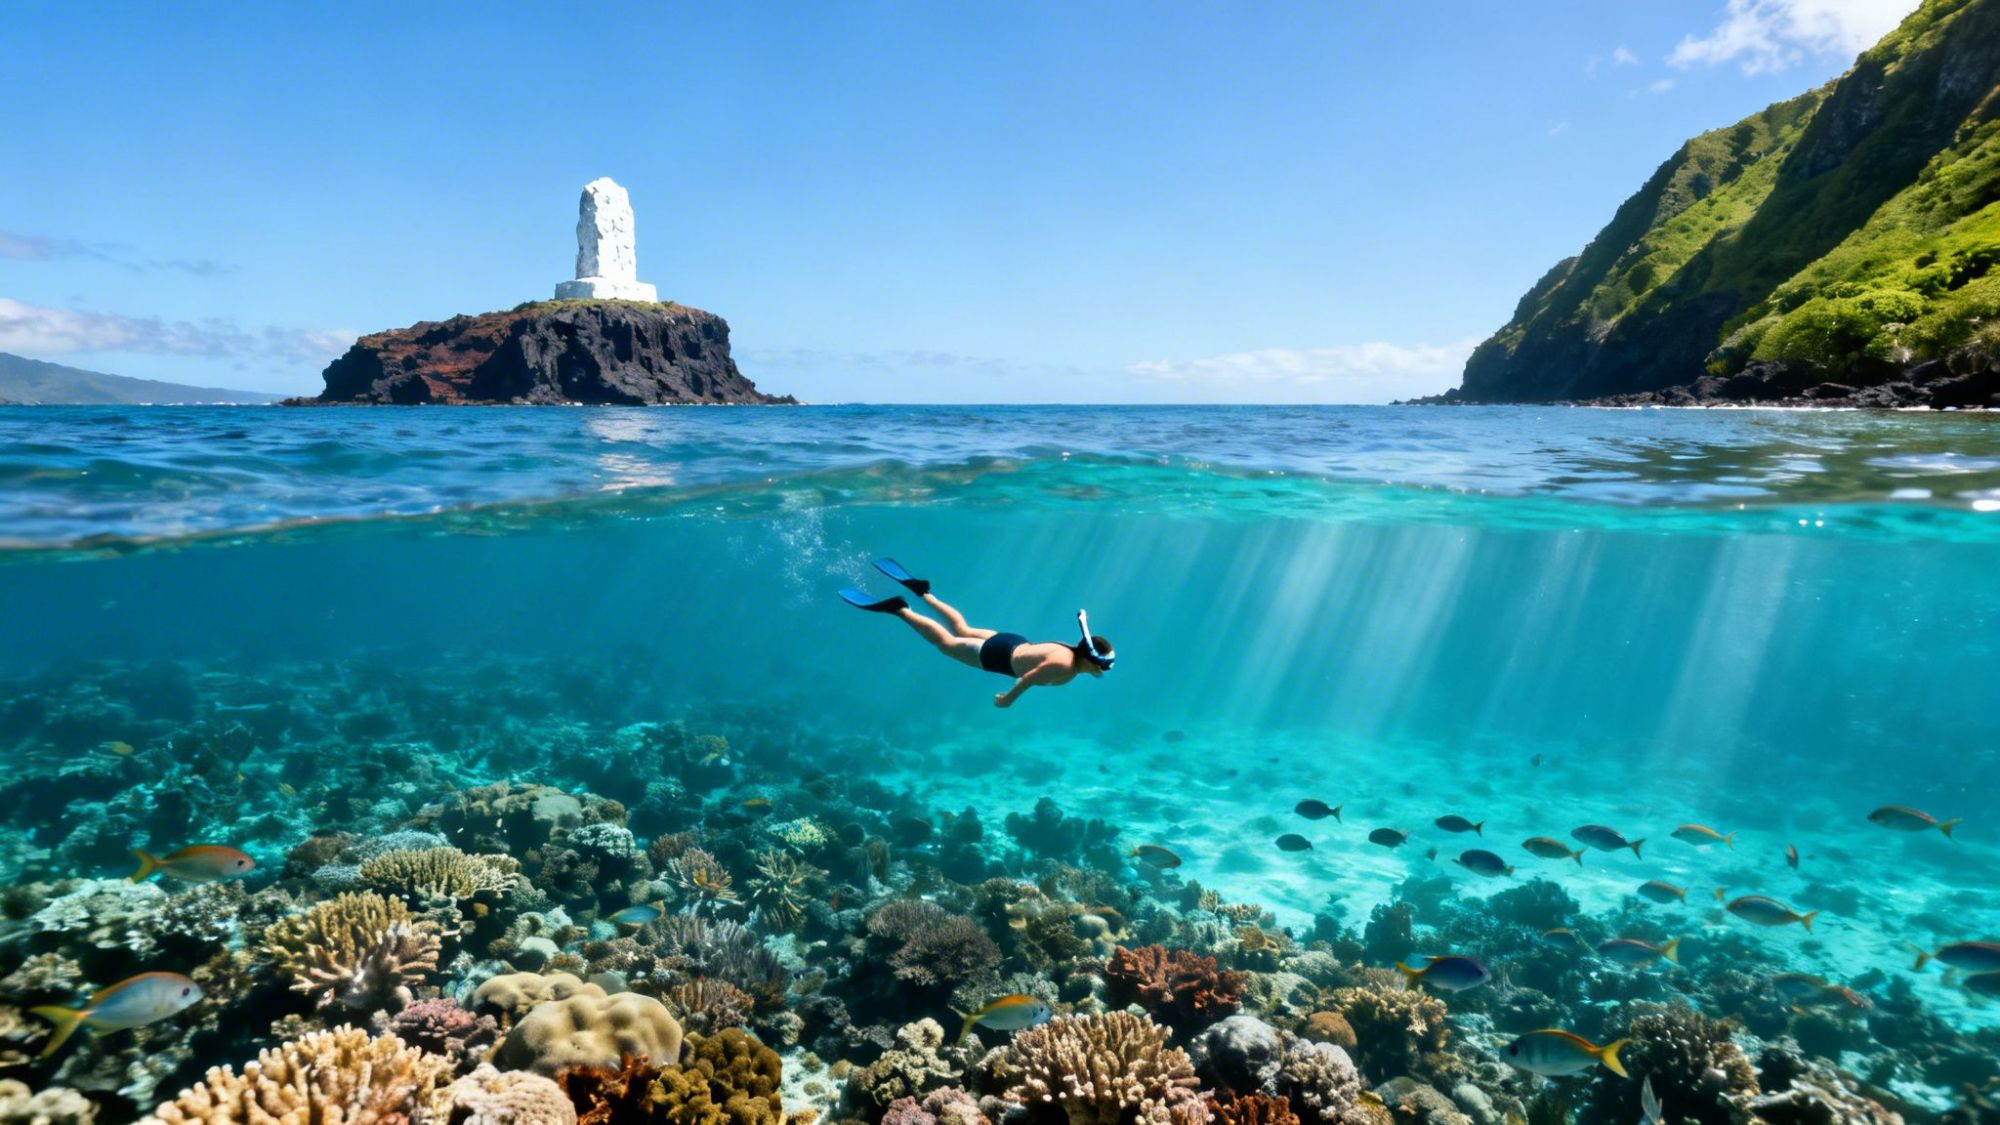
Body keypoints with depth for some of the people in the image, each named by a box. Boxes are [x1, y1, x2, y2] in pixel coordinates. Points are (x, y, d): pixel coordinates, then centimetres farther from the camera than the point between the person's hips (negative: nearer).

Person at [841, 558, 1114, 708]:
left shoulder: (1073, 652, -9)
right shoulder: (1063, 666, -35)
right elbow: (1027, 678, -28)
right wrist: (1007, 698, -12)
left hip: (1014, 644, 7)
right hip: (999, 654, -7)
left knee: (962, 631, 26)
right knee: (946, 642, 9)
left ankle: (923, 591, 35)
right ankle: (899, 608, 14)